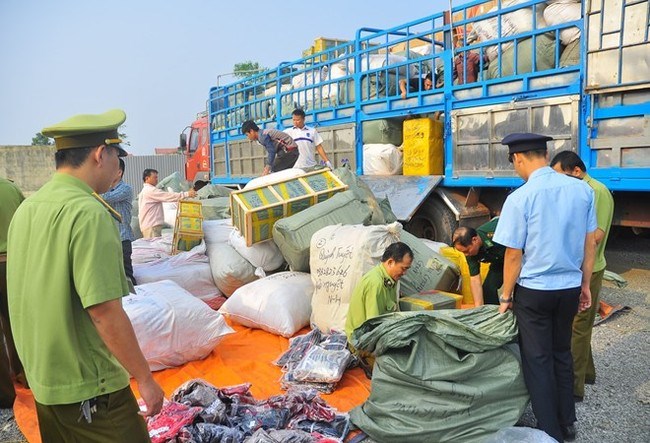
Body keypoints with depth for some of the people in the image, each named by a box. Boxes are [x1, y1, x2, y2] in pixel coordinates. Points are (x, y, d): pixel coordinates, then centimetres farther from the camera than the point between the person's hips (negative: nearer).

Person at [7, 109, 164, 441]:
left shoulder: (26, 208, 4)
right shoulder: (89, 213, -22)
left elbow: (30, 297, 12)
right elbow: (105, 311, -26)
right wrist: (145, 379, -16)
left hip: (42, 381, 9)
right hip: (89, 389, -8)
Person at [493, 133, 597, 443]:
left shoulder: (520, 197, -17)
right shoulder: (582, 189, -2)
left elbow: (514, 255, -13)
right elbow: (591, 242, 5)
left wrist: (506, 295, -1)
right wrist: (585, 284, 16)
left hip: (533, 290, -5)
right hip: (570, 288, 6)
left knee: (538, 361, 9)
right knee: (562, 354, 21)